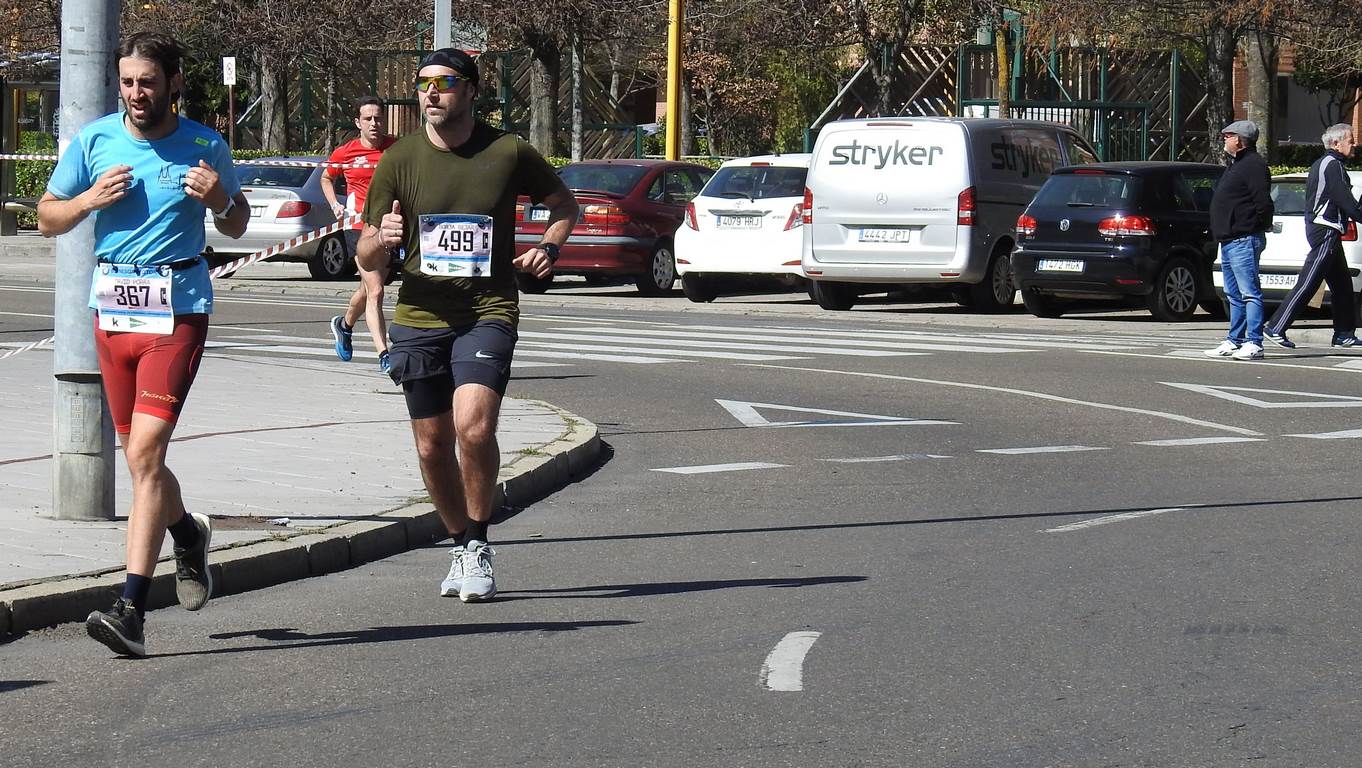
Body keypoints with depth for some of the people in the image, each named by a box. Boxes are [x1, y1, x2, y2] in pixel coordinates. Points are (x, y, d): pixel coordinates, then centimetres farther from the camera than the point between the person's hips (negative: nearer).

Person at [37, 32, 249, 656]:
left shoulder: (205, 147, 0)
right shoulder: (94, 141, 3)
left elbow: (237, 227, 13)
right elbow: (47, 218, 10)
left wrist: (219, 201, -10)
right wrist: (90, 199, -9)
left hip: (178, 307, -4)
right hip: (112, 307, 4)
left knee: (145, 453, -15)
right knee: (139, 457, 13)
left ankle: (130, 609, -19)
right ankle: (188, 533, 46)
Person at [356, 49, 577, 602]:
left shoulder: (508, 152, -2)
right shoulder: (400, 160, 1)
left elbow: (564, 204, 17)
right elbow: (366, 259, 4)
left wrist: (549, 248, -3)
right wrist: (382, 239, -20)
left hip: (488, 313, -3)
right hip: (419, 319, 3)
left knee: (474, 427, -23)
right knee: (432, 447, 7)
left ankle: (478, 546, -5)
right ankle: (463, 547, 29)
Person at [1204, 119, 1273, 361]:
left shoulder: (1254, 165, -12)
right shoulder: (1236, 165, 20)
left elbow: (1263, 203, -20)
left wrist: (1257, 226, -12)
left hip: (1243, 241, -11)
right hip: (1229, 241, 11)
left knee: (1249, 292, -11)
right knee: (1234, 295, 15)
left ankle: (1254, 343, -14)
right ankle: (1235, 341, 21)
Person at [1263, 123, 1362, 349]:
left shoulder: (1320, 164, 19)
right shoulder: (1333, 165, -13)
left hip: (1317, 226, 11)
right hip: (1326, 230, -11)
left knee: (1342, 284, 15)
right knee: (1308, 282, -12)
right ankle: (1276, 328, -15)